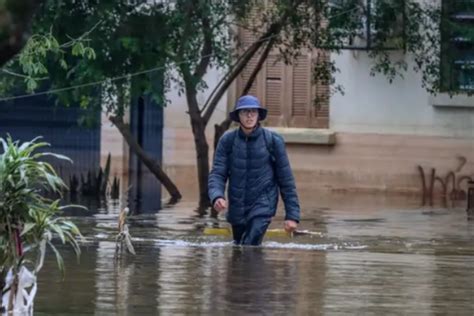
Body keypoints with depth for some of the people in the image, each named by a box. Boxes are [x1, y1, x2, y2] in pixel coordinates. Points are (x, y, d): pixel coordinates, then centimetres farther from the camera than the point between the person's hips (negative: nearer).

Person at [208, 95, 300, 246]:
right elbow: (217, 173, -6)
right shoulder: (227, 140, -2)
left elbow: (286, 179, -2)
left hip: (263, 206, -4)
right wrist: (217, 196, -28)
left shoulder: (273, 141, -8)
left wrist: (292, 215, -3)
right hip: (237, 208, 4)